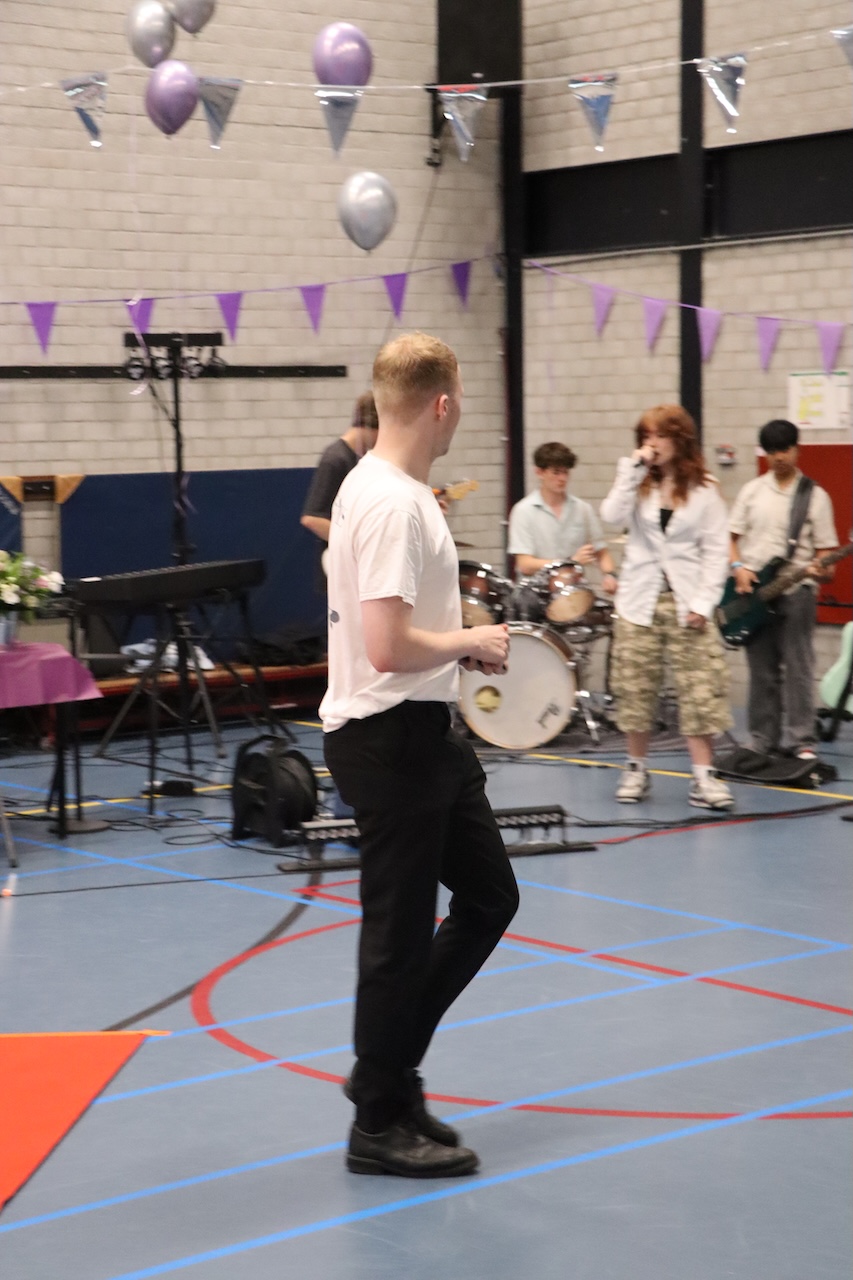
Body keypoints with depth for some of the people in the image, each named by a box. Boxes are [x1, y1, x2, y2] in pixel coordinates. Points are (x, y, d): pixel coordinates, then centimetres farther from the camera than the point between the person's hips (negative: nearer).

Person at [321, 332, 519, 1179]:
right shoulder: (393, 505, -22)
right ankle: (381, 1124, 16)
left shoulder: (381, 487, 10)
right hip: (389, 741, -10)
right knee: (400, 934, 1)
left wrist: (463, 644, 9)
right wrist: (470, 642, -12)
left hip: (423, 737, 10)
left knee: (489, 896, 18)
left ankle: (388, 1066, 27)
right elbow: (388, 647, -29)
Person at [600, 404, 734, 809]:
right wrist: (634, 468, -12)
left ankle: (703, 777, -3)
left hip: (686, 603, -2)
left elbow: (716, 550, -1)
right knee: (634, 688, 4)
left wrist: (703, 603, -10)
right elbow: (612, 515, -11)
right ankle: (636, 769, 18)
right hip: (639, 601, 2)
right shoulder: (637, 483, 9)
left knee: (700, 689, -7)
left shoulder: (703, 489, 3)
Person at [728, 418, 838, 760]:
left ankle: (803, 742, -4)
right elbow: (730, 537, 11)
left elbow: (824, 548, 0)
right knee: (763, 671, 7)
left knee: (798, 668, -7)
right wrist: (738, 567, -6)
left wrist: (823, 570, -20)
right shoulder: (752, 491, 8)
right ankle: (763, 742, 14)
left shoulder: (815, 496, 2)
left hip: (795, 590, -2)